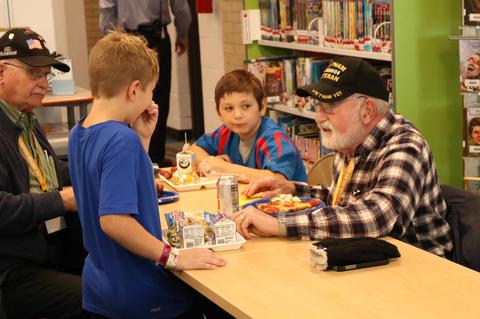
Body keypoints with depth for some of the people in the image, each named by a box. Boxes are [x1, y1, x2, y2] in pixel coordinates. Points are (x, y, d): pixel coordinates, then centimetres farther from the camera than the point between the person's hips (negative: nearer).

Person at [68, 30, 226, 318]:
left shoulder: (79, 135, 4)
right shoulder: (123, 141, -24)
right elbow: (114, 219, -31)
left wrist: (143, 137, 4)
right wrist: (173, 257, -25)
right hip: (140, 294, -9)